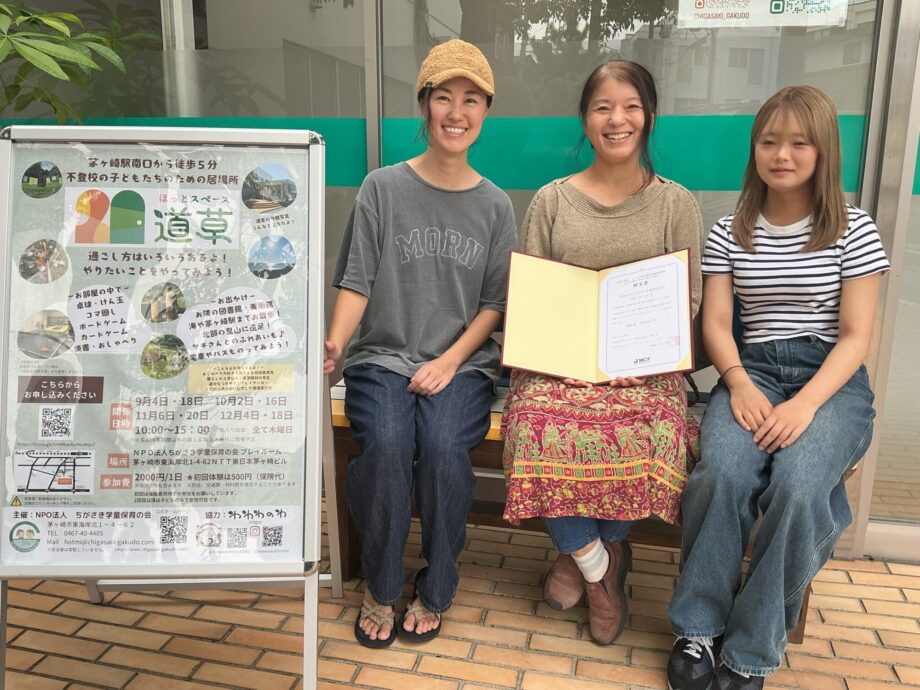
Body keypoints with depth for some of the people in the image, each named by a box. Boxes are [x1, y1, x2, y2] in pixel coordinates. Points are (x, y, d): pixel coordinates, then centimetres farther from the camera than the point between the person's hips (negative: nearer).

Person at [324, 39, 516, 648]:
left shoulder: (495, 206, 9)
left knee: (443, 446, -28)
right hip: (382, 357, 0)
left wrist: (450, 360, -10)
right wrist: (334, 345, -19)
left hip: (462, 363, 1)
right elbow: (356, 283, -1)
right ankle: (380, 590, -2)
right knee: (386, 445, -29)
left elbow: (494, 305, 6)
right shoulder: (383, 189, 4)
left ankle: (435, 593, -2)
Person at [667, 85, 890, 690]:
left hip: (833, 379, -1)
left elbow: (856, 335, -2)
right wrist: (740, 385, -16)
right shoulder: (730, 233, 10)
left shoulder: (854, 232, 3)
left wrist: (806, 404, -18)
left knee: (796, 485, -32)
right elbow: (716, 323, 4)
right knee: (723, 475, -31)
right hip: (753, 371, 2)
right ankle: (700, 631, -13)